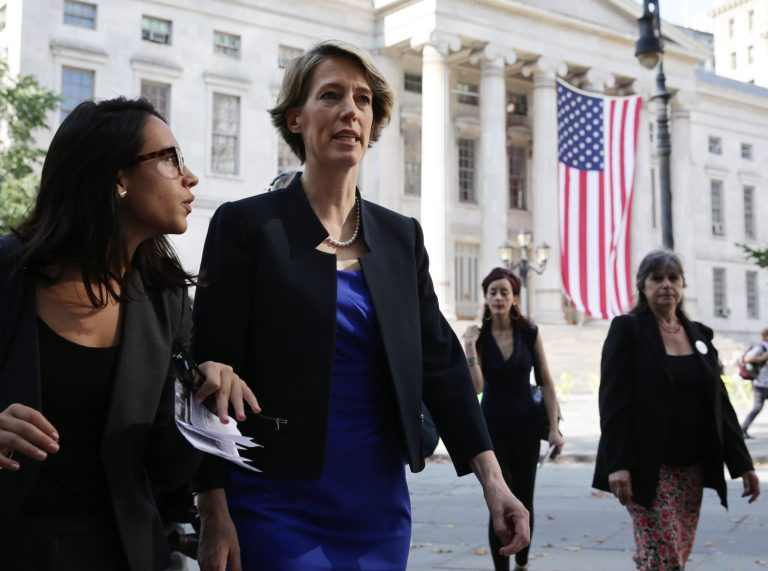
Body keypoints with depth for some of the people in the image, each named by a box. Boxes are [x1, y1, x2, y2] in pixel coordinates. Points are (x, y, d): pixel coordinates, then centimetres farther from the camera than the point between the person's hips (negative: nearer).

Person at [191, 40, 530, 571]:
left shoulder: (402, 235, 8)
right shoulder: (246, 224, -5)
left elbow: (440, 361, 4)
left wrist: (493, 478, -6)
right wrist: (214, 515, -11)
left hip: (380, 506, 4)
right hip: (278, 506, -4)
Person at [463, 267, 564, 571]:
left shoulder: (529, 333, -2)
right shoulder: (479, 336, -4)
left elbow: (546, 382, 0)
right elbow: (476, 386, -13)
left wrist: (554, 428, -5)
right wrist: (470, 346, -20)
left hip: (526, 425, 1)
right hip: (493, 426, -1)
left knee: (524, 500, 13)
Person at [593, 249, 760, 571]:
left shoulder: (699, 334, 12)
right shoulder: (627, 329, -4)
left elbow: (719, 403, 13)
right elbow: (613, 401, -11)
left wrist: (742, 463, 7)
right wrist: (618, 464, -20)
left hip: (691, 468, 6)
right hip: (648, 468, -6)